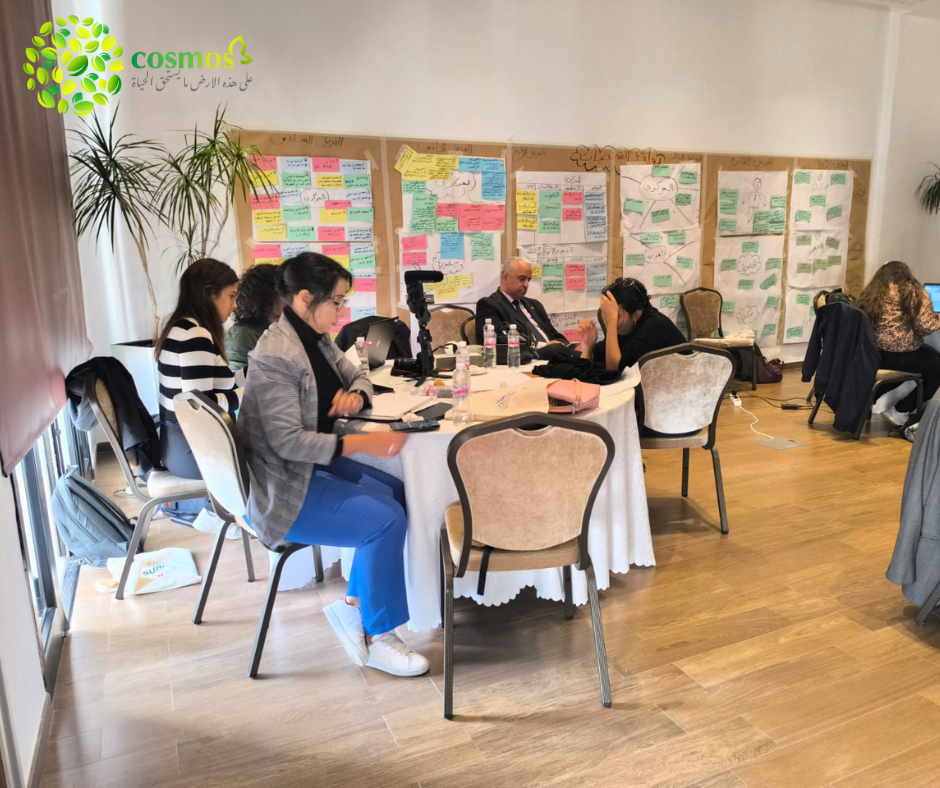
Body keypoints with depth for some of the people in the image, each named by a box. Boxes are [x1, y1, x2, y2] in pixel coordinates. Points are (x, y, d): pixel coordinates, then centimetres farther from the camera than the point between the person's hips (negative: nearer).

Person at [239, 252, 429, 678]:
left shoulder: (317, 338, 5)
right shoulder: (275, 355, -23)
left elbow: (358, 376, 18)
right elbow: (288, 441, -27)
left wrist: (356, 393, -7)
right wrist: (364, 443, -31)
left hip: (314, 465, 9)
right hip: (283, 488, -9)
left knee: (397, 495, -1)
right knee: (386, 520, -17)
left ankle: (354, 604, 12)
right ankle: (377, 638, 2)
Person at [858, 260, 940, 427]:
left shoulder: (870, 293, 9)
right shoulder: (916, 292, -4)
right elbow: (926, 327, -9)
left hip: (873, 355, 7)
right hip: (902, 356, -7)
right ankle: (900, 411, 15)